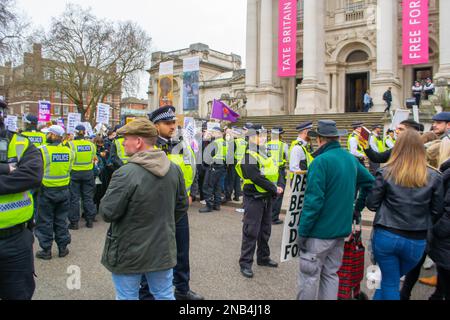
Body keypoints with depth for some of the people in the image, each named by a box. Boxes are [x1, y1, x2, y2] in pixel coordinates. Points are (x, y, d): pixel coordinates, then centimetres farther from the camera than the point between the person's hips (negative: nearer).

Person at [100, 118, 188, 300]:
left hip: (130, 254, -5)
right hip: (164, 250, 5)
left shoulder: (126, 174, -23)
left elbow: (107, 213, -18)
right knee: (165, 296, 20)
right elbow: (182, 206, 7)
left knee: (127, 297, 15)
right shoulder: (174, 169, -3)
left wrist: (107, 196, 2)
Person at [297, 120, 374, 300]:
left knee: (309, 275, 5)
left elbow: (313, 200, -21)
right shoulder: (351, 159, 6)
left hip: (319, 231, -7)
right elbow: (370, 183, 17)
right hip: (341, 229, 7)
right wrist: (357, 208, 19)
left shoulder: (321, 161, -17)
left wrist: (302, 232, -16)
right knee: (331, 274, 17)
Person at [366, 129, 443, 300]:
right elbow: (436, 212, 3)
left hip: (386, 236, -1)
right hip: (416, 241, 1)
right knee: (391, 279, 23)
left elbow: (371, 204, -3)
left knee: (390, 283, 16)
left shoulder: (386, 173, -8)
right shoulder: (434, 177, -4)